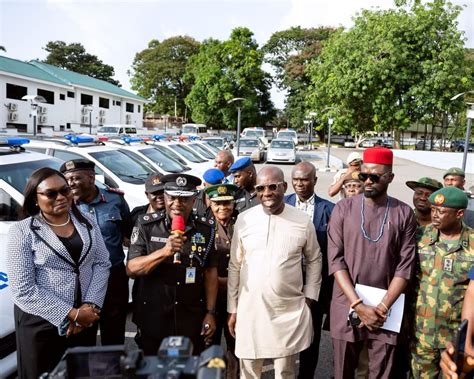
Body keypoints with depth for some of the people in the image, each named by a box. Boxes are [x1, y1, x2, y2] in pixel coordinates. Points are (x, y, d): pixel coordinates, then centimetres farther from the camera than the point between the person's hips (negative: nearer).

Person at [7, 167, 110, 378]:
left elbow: (102, 264, 1)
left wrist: (90, 305, -12)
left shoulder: (87, 223, 3)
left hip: (86, 319, 4)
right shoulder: (22, 231, -10)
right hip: (42, 324, -4)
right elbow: (23, 289, -15)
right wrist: (71, 314, -17)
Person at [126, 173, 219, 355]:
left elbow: (210, 272, 3)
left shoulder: (206, 228, -3)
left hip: (192, 322, 1)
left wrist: (210, 313, 1)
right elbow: (131, 269, -11)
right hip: (153, 320, -1)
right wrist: (164, 252, -26)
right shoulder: (146, 225, -7)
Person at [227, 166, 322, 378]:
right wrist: (232, 309, 5)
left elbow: (314, 260, 9)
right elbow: (234, 266, 3)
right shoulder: (244, 219, -4)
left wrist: (309, 296, 3)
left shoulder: (303, 221, -5)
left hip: (290, 311, -1)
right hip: (249, 310, 1)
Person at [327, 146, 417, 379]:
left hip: (385, 310, 0)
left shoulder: (404, 214, -1)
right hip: (347, 306, 0)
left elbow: (405, 266, -3)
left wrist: (383, 307, -11)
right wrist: (358, 305, -12)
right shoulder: (343, 209, -3)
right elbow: (335, 260, -6)